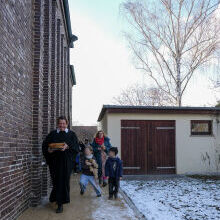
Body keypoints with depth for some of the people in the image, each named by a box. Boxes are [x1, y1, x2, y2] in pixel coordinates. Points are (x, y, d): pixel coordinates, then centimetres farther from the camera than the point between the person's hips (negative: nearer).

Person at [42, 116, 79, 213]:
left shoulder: (71, 134, 6)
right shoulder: (53, 134, 10)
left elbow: (76, 146, -3)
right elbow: (45, 145, 6)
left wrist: (67, 147, -22)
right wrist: (48, 150, -15)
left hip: (66, 161, -1)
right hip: (54, 161, 1)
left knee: (64, 181, -2)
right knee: (56, 181, 1)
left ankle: (60, 204, 5)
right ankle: (56, 198, 21)